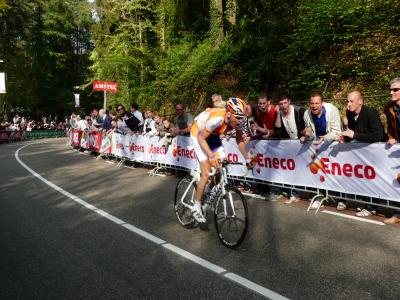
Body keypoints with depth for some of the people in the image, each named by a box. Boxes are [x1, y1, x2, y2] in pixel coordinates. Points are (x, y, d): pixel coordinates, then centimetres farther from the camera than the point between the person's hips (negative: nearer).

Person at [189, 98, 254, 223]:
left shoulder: (237, 120, -20)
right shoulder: (216, 119, -39)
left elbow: (240, 140, -7)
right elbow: (201, 139, -30)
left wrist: (247, 159, -10)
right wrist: (211, 157, -39)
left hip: (213, 135, 7)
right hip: (199, 134, -6)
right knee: (206, 174, -13)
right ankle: (196, 207, 0)